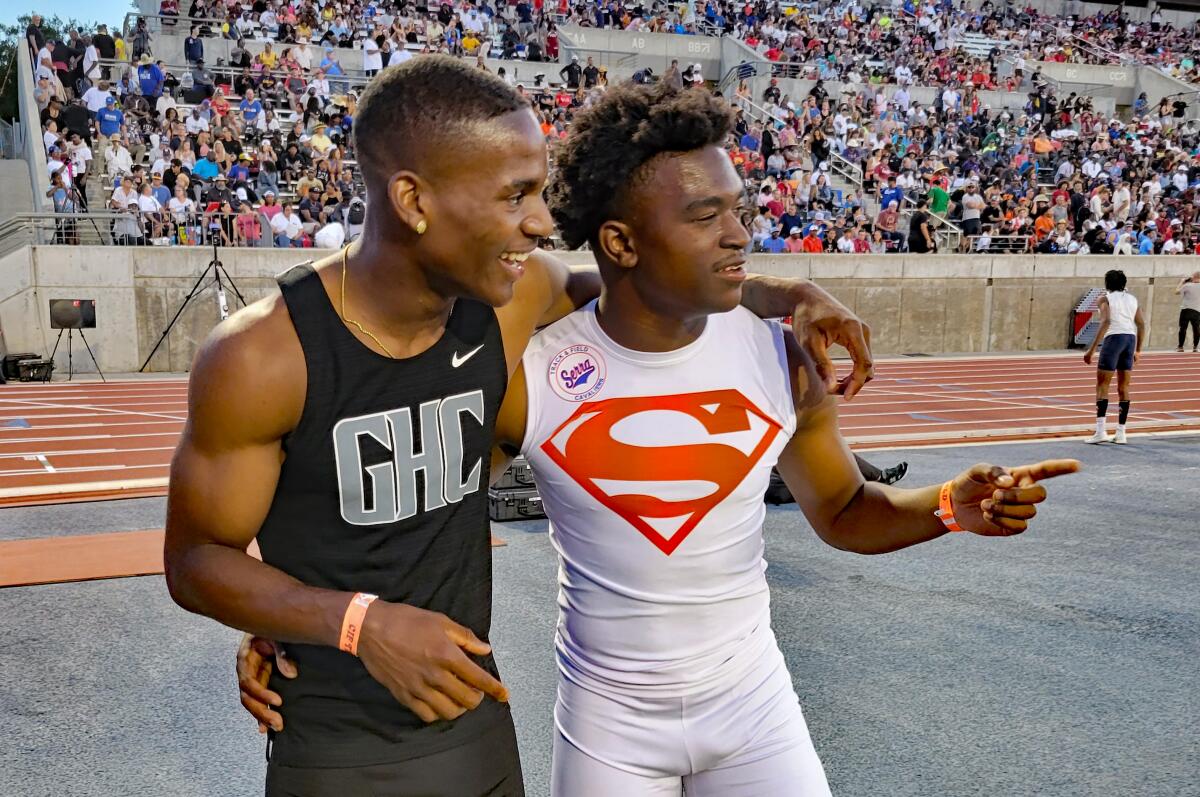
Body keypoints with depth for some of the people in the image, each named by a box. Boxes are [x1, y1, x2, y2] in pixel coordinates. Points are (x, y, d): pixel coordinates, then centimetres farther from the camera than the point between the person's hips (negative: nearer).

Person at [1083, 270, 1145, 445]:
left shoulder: (1105, 299, 1)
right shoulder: (1132, 299, 17)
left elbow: (1105, 322, -15)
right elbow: (1141, 325, 12)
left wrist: (1092, 349, -18)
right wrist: (1138, 350, 20)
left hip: (1113, 338, -5)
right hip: (1130, 338, 5)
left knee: (1102, 385, -3)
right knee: (1123, 387, 10)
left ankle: (1100, 430, -15)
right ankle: (1121, 433, 10)